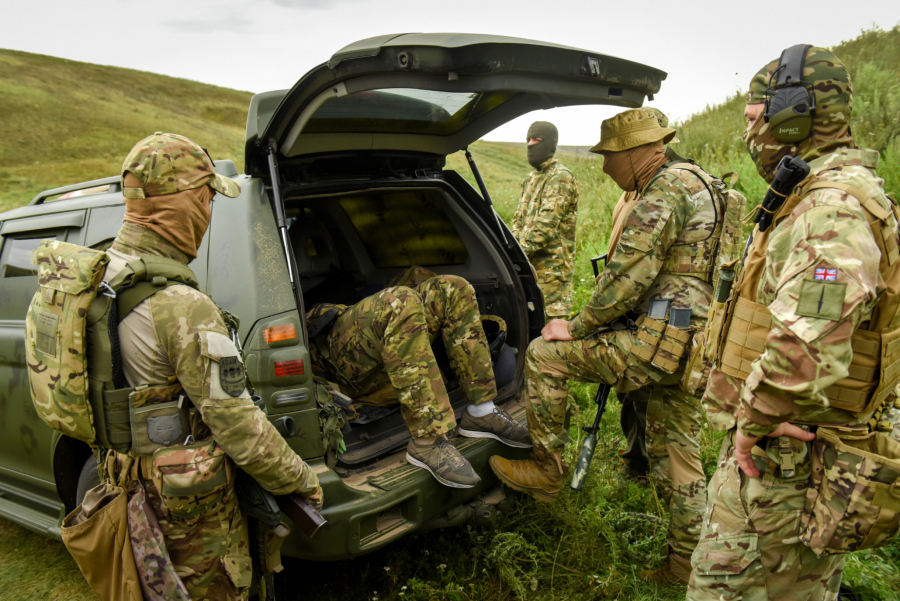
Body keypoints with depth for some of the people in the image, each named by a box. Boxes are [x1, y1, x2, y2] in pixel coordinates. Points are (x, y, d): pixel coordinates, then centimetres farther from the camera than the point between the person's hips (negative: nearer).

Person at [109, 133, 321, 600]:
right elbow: (237, 423, -27)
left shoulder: (101, 274, -3)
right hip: (188, 498, -8)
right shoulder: (182, 307, -31)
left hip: (129, 469, 8)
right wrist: (301, 480, -13)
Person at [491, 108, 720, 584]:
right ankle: (686, 561, 29)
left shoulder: (664, 192, -13)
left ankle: (547, 470, 7)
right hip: (692, 346, 11)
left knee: (544, 355, -5)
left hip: (659, 340, -10)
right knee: (680, 452, 18)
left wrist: (576, 328, -8)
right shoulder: (696, 181, 20)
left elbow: (626, 280, -20)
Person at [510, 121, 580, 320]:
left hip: (552, 264, -9)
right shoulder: (531, 178, 17)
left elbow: (546, 225, -21)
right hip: (531, 263, 9)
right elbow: (520, 216, 19)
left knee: (554, 319, -6)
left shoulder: (560, 178, -12)